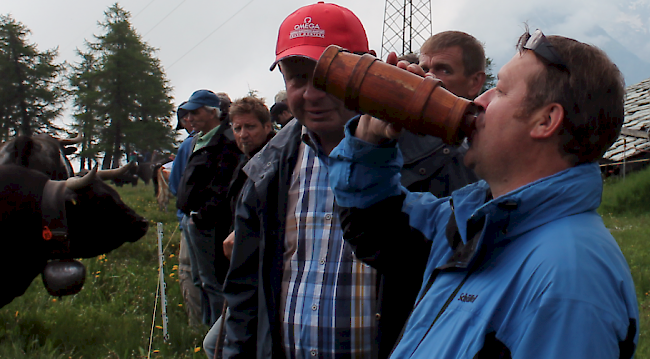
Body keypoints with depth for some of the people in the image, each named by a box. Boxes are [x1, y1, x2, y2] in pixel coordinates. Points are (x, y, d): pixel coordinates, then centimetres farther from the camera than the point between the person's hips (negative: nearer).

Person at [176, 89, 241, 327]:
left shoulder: (225, 142, -15)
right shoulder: (198, 140, 17)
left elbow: (222, 185, -22)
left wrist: (205, 215, -24)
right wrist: (187, 214, 16)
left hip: (207, 222, -11)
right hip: (191, 218, 11)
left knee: (212, 281, -6)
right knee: (200, 280, 19)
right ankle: (208, 325, 30)